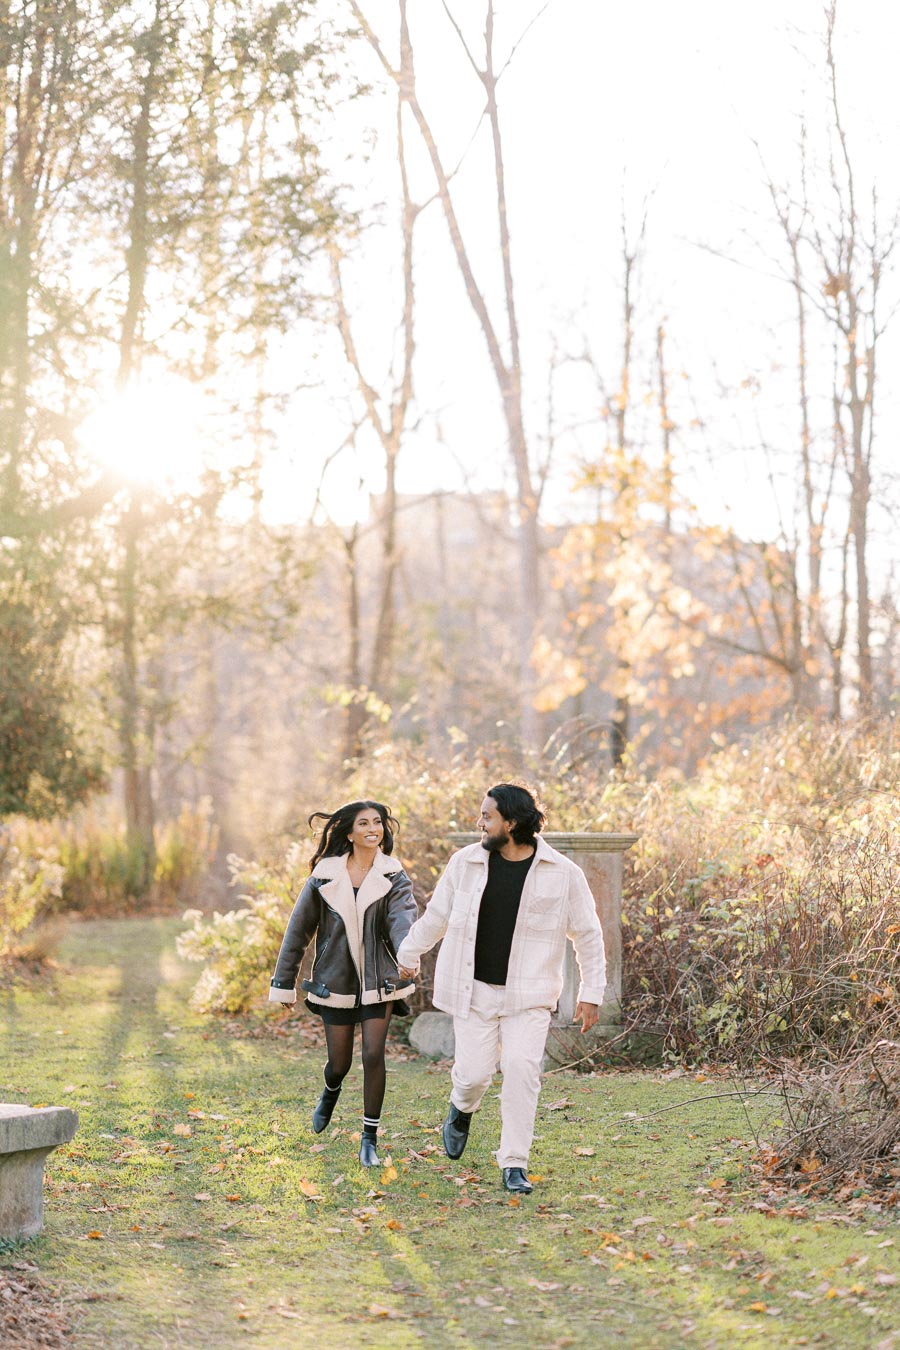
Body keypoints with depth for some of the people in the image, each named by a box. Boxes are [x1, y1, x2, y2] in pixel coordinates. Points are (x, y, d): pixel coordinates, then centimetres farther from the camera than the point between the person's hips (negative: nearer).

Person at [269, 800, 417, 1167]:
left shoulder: (393, 878, -3)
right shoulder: (326, 876, -2)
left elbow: (401, 918, -23)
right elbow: (299, 929, 4)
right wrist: (283, 982, 4)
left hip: (378, 981, -1)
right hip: (336, 980, 1)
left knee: (373, 1054, -11)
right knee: (339, 1062, 7)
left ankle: (369, 1139, 3)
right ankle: (331, 1092, 45)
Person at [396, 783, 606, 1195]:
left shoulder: (562, 874, -5)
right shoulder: (465, 863, 1)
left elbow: (588, 936, 3)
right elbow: (436, 915, 15)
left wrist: (591, 993, 2)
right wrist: (407, 956, 22)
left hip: (528, 996, -1)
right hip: (474, 991, 2)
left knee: (521, 1068, -15)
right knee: (474, 1072, -4)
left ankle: (514, 1164, -3)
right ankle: (462, 1108, 34)